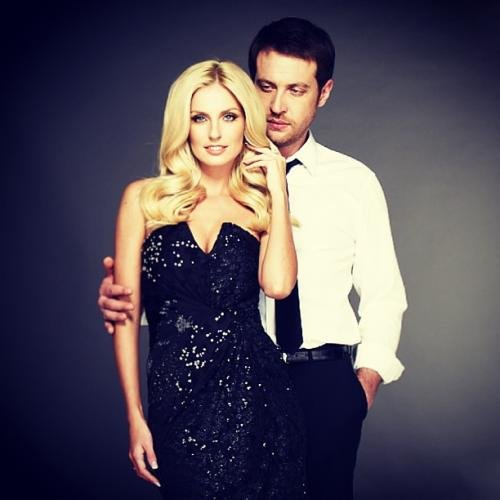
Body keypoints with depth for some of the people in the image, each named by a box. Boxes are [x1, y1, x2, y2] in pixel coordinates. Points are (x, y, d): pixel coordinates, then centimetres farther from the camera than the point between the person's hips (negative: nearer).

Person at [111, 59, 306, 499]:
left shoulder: (261, 207, 7)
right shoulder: (144, 199, 4)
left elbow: (278, 284, -14)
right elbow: (126, 314, 3)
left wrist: (277, 190, -7)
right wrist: (135, 417, -1)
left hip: (254, 396, 1)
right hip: (177, 400, -1)